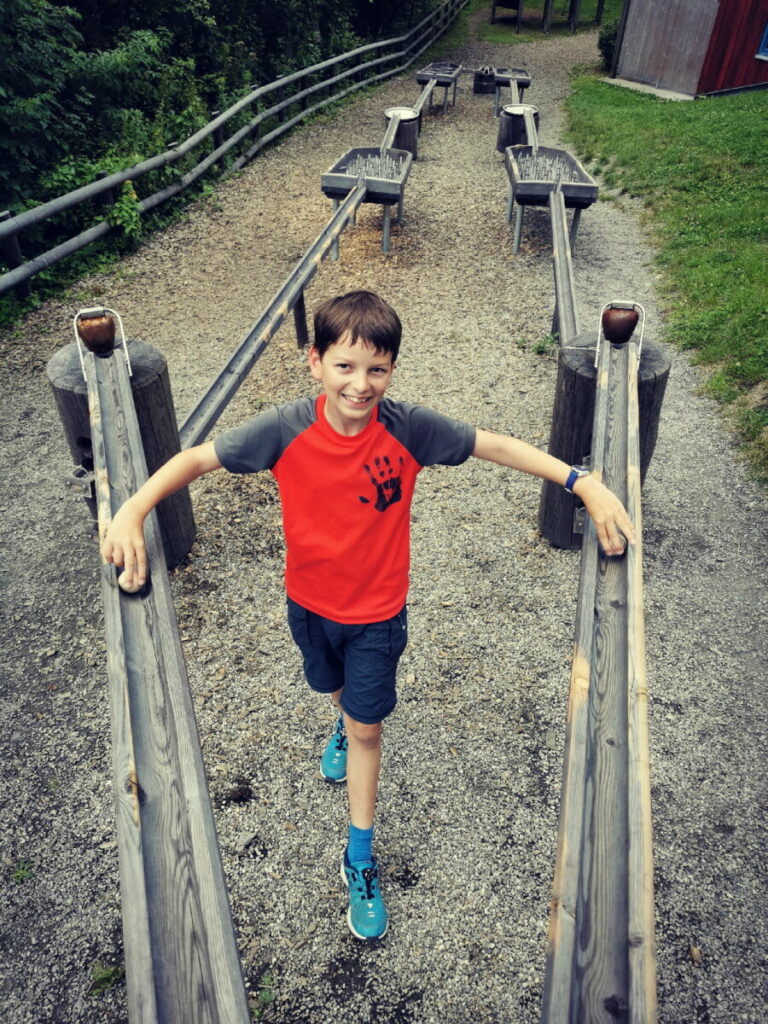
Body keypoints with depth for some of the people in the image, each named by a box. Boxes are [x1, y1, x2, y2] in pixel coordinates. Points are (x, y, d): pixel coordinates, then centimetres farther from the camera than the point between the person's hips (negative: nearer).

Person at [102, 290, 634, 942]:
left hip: (377, 611, -2)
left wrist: (585, 484, -25)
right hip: (310, 602, 2)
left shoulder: (408, 428, -23)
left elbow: (497, 446, -17)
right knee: (337, 693, 29)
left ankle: (360, 861, 30)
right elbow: (198, 458, -16)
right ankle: (347, 725, 67)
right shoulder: (287, 430, -22)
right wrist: (133, 511, -31)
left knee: (366, 727, 9)